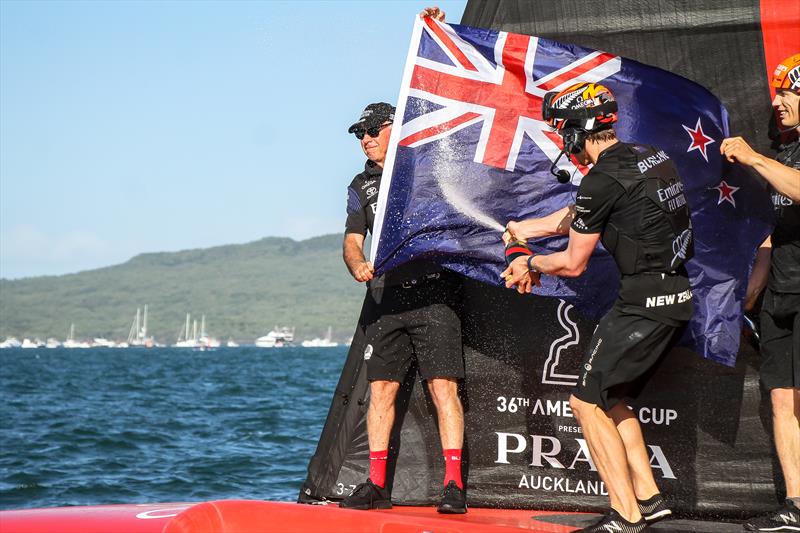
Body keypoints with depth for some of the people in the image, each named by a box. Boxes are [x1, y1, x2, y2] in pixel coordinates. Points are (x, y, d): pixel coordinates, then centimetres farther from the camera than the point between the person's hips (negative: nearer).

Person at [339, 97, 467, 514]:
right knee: (381, 389, 3)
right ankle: (377, 485, 9)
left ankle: (453, 485, -11)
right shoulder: (362, 186, 18)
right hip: (385, 299, 5)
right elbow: (353, 240, 10)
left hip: (432, 294, -4)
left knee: (443, 388, -10)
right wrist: (358, 266, -12)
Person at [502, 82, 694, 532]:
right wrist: (524, 229, 34)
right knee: (609, 398, 20)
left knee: (588, 403, 0)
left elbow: (573, 263, -5)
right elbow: (576, 216, 25)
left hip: (645, 303, -9)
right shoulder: (652, 157, 12)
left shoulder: (603, 180, -16)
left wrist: (529, 264, 14)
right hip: (677, 297, 9)